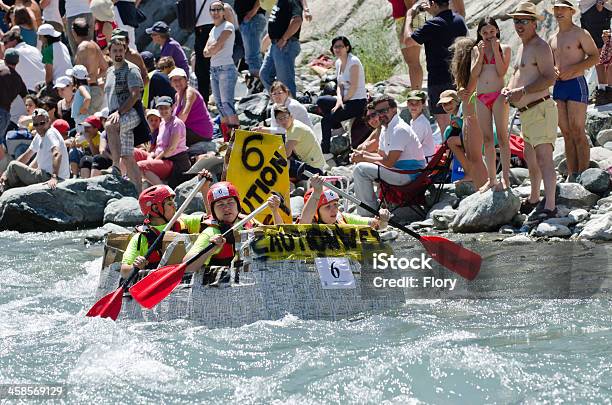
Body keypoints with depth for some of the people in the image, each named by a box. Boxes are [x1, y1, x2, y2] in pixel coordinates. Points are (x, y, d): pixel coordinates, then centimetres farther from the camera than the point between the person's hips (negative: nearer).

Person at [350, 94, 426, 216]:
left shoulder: (399, 129, -18)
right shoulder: (385, 129, 14)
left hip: (410, 173, -11)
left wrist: (363, 158, -12)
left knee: (361, 170, -19)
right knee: (360, 168, 19)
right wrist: (363, 154, 2)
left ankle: (369, 214, -14)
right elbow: (382, 155, 22)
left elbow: (389, 162, -22)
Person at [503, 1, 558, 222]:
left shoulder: (540, 47, -12)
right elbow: (517, 75, 30)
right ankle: (534, 200, 36)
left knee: (543, 157, -18)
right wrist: (508, 88, 8)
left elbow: (550, 78, -21)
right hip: (526, 113, 10)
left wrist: (522, 91, -23)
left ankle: (549, 206, -25)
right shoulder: (522, 47, 19)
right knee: (530, 157, 21)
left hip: (540, 109, -10)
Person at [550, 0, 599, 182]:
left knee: (578, 132, -11)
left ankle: (583, 175, -10)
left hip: (576, 84, -7)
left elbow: (595, 57, -7)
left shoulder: (580, 34, -3)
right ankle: (572, 175, 6)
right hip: (558, 86, 7)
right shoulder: (553, 39, 17)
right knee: (566, 133, 5)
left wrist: (573, 69, -17)